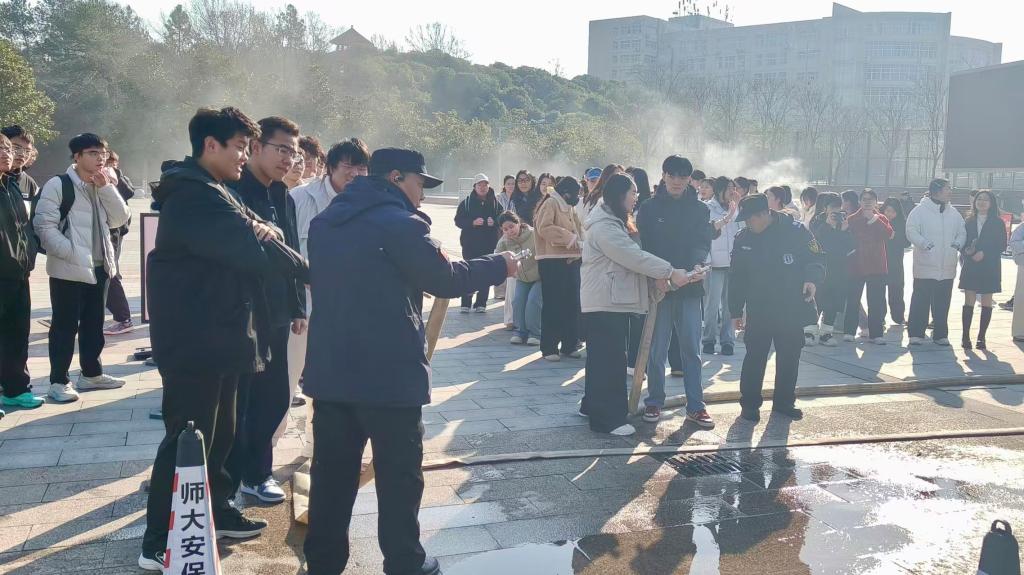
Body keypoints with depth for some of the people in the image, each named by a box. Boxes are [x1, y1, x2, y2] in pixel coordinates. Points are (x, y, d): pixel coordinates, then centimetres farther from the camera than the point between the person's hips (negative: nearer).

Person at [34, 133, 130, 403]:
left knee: (94, 323, 15)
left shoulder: (103, 186, 14)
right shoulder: (58, 184, -9)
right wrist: (72, 252, -22)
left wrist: (106, 187, -8)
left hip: (99, 267, 7)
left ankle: (91, 374, 26)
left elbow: (119, 219, 3)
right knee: (65, 326, 0)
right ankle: (58, 381, 8)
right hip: (69, 269, -7)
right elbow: (44, 225, -14)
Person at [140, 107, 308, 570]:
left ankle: (217, 511, 32)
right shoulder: (192, 194, -18)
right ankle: (160, 544, 6)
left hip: (216, 335, 10)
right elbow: (249, 248, -25)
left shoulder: (211, 193, 17)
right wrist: (309, 269, -12)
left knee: (218, 432, 18)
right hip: (193, 340, -10)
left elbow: (244, 239, 12)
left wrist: (261, 232, -14)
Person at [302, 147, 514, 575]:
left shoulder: (325, 221, 13)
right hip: (389, 372, -7)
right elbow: (445, 279, -8)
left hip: (330, 369, 7)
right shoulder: (400, 222, -12)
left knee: (331, 472, 13)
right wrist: (500, 265, 5)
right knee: (399, 475, 6)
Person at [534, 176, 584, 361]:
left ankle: (569, 345, 18)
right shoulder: (550, 203, -7)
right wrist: (568, 237, -19)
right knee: (553, 305, -6)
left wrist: (579, 244, -3)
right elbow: (543, 228, -19)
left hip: (571, 260, 8)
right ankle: (549, 348, 1)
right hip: (552, 261, -8)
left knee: (572, 304, 9)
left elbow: (579, 229, 19)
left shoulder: (569, 207, 19)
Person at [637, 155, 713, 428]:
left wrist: (698, 264, -22)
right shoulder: (650, 208, 2)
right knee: (657, 349, 5)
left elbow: (703, 242, 0)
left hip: (689, 286, 2)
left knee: (692, 349, 4)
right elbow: (643, 244, -1)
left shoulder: (699, 209, 8)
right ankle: (654, 402, 18)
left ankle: (695, 406, 10)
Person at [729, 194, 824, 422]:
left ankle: (784, 401, 25)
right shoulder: (743, 239, -1)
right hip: (758, 310, 1)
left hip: (791, 309, 0)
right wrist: (736, 310, 5)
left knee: (789, 356, 10)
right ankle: (749, 403, 11)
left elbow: (815, 259, -3)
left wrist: (812, 278, -25)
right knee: (755, 357, 0)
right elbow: (736, 278, 6)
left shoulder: (795, 231, -9)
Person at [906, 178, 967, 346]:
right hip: (925, 265, -5)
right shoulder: (920, 211, -4)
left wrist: (958, 244, -7)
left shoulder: (953, 213, 12)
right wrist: (924, 244, -25)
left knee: (942, 302, 10)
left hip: (947, 267, 5)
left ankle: (940, 334, 19)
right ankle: (916, 333, 5)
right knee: (920, 301, -2)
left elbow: (962, 232, 14)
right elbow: (911, 231, -9)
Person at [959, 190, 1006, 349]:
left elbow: (1002, 246, -4)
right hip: (970, 266, 1)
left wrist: (984, 253, -15)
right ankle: (966, 336, 0)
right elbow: (963, 241, 7)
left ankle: (981, 337, 10)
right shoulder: (969, 221, 7)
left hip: (990, 267, -1)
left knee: (986, 302, 4)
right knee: (969, 301, -3)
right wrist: (966, 250, -14)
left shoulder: (998, 223, 0)